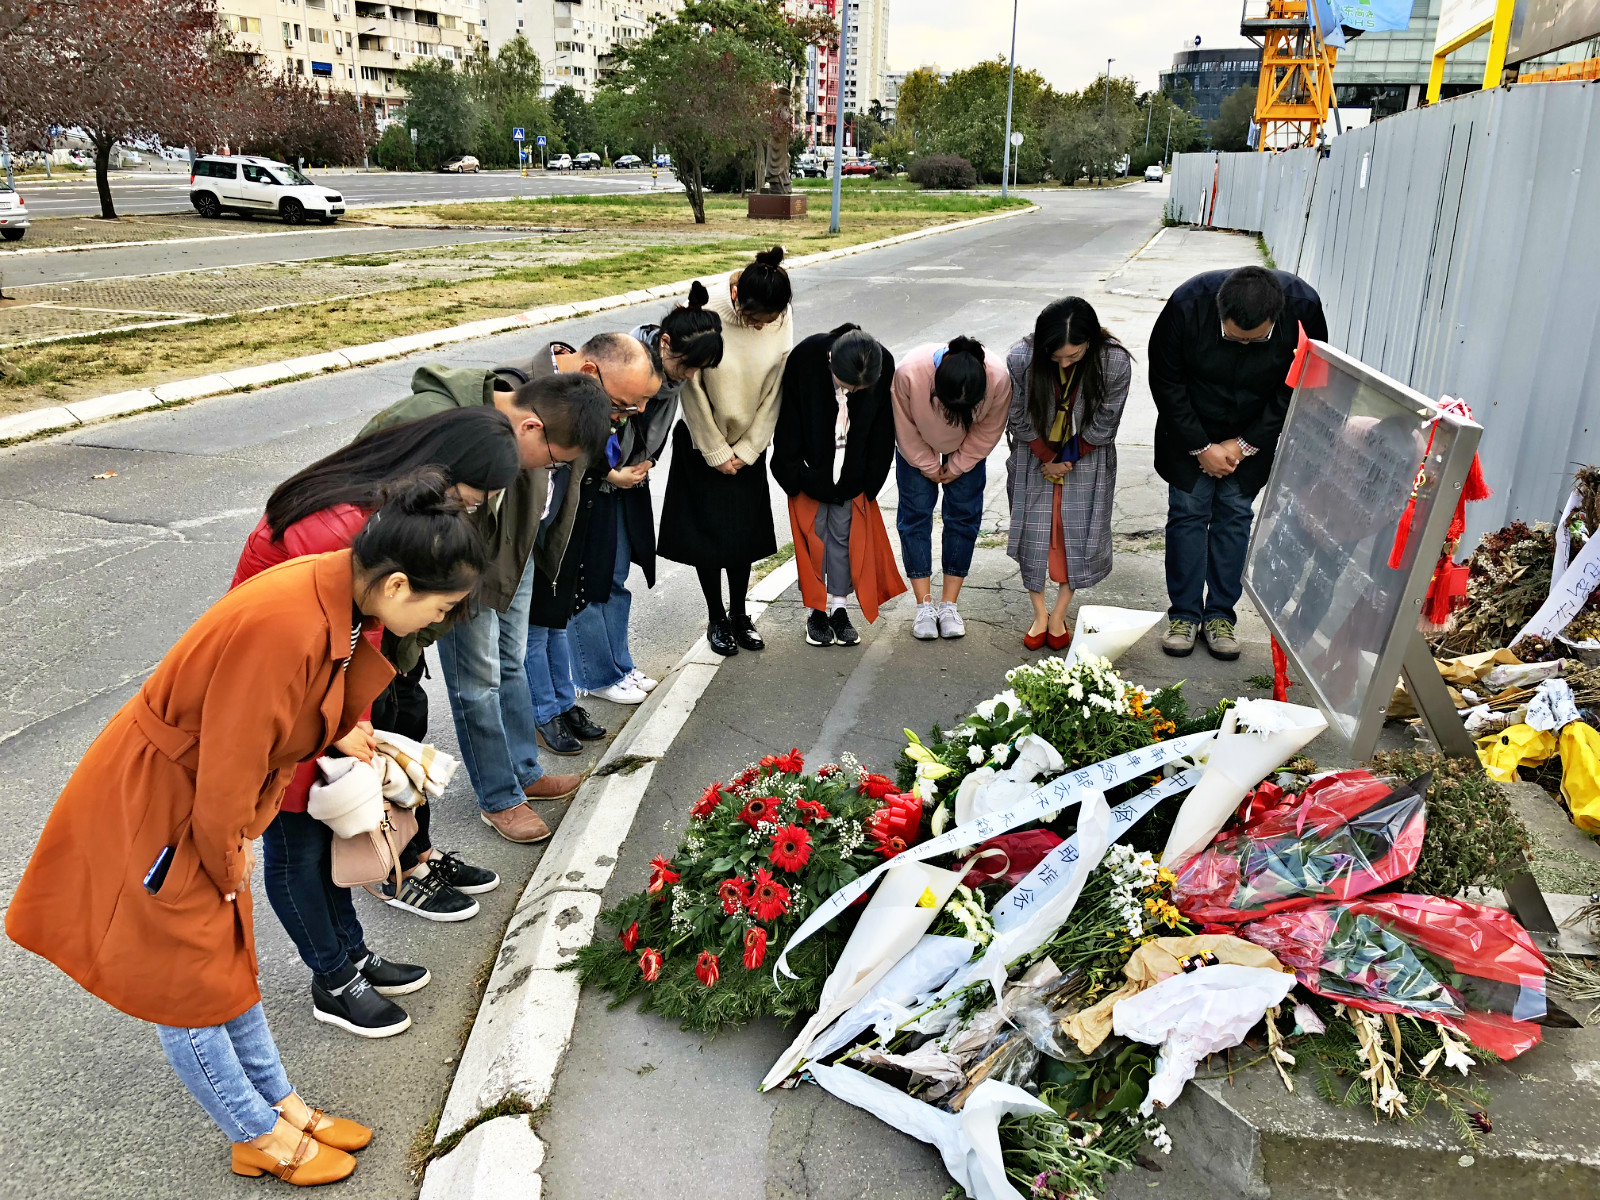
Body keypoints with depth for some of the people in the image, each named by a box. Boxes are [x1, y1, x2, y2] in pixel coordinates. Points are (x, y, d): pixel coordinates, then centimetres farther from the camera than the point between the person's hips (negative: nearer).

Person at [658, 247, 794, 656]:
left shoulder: (782, 319, -11)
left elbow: (775, 391, -4)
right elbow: (692, 389, -15)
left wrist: (747, 450, -4)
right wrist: (716, 452, -9)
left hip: (748, 448, 3)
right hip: (704, 445, -3)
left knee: (745, 534, 8)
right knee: (708, 533, 3)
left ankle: (739, 615, 25)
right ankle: (716, 619, 21)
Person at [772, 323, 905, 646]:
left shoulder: (884, 365, -20)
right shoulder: (805, 357, -25)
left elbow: (882, 429, -5)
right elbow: (788, 422, -13)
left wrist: (871, 480, -2)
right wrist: (792, 475, -10)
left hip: (851, 474, 1)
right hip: (810, 471, -1)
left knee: (845, 535, 6)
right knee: (812, 537, 4)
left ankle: (838, 607, 18)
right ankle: (816, 611, 15)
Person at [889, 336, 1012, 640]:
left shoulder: (999, 378, -36)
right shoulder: (909, 372, -39)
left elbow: (989, 430, -15)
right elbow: (905, 429, -20)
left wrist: (957, 467, -9)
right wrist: (930, 468, -10)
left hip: (967, 447, 1)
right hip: (918, 446, -1)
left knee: (964, 514, -2)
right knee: (915, 512, -4)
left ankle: (949, 604, 7)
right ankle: (924, 606, 3)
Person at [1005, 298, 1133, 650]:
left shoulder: (1115, 362, -25)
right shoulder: (1021, 359, -25)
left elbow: (1103, 426, -11)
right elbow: (1018, 420, -10)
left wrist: (1067, 457, -8)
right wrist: (1047, 457, -8)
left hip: (1087, 457, 0)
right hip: (1035, 454, 0)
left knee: (1078, 532, 1)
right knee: (1034, 530, 2)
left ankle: (1059, 615, 18)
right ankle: (1039, 614, 19)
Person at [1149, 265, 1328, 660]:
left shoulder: (1303, 307, -25)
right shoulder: (1187, 304, -29)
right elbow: (1166, 383, -15)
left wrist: (1245, 445, -13)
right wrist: (1201, 447, -14)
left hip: (1254, 435, 1)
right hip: (1191, 432, -1)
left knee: (1235, 515, 4)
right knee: (1188, 512, 0)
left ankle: (1220, 614, 15)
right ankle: (1184, 614, 12)